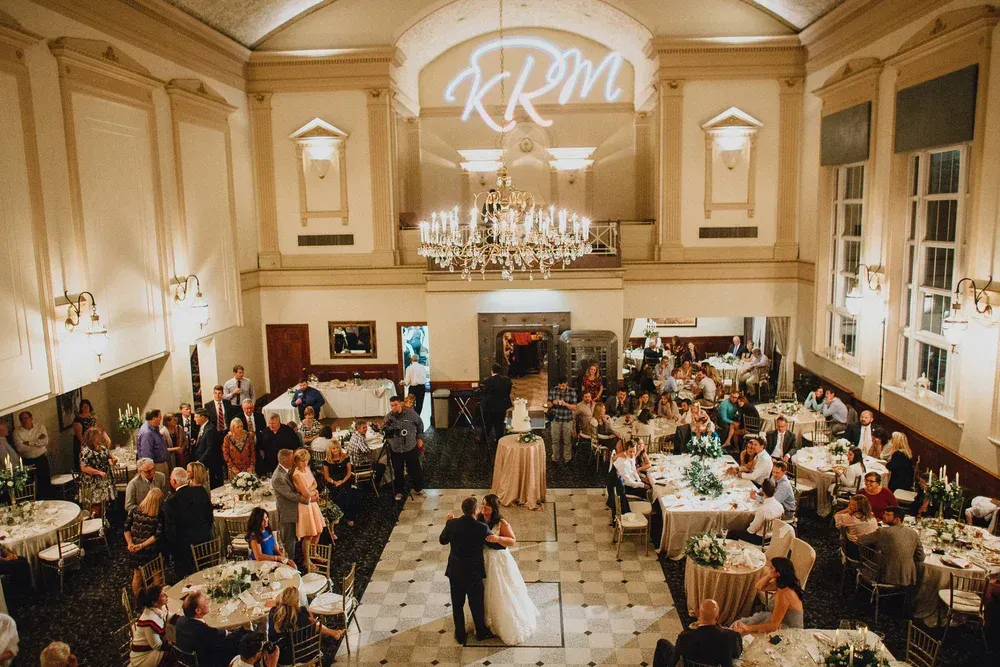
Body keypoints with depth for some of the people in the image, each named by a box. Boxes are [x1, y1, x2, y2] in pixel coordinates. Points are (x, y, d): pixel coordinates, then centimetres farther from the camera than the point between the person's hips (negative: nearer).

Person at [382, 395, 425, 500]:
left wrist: (419, 438, 7)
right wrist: (385, 427, -21)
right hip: (396, 449, 1)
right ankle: (399, 492, 28)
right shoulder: (388, 417, -8)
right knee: (397, 471, 10)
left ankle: (419, 489, 31)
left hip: (411, 448, -1)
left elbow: (420, 424, 5)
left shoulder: (410, 413, -11)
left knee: (415, 469, 12)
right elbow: (383, 431, 2)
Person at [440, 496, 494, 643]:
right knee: (477, 604, 19)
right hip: (474, 572, -2)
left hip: (455, 571, 2)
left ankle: (460, 635, 34)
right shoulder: (482, 528, -22)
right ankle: (481, 632, 39)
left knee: (457, 604, 20)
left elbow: (442, 540, 5)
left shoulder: (452, 524, -13)